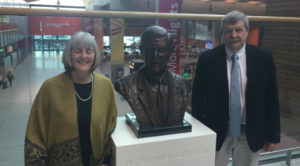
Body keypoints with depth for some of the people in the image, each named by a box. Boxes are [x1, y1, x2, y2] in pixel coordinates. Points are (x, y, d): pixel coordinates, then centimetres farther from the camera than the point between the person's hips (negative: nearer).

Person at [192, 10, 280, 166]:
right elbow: (197, 98, -2)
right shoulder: (207, 59, -7)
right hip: (216, 132, -1)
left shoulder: (264, 57, -3)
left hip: (251, 134, 1)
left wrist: (273, 135, 3)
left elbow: (271, 98, 1)